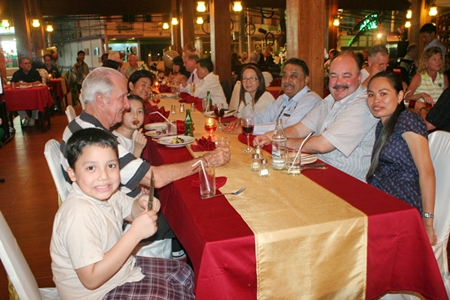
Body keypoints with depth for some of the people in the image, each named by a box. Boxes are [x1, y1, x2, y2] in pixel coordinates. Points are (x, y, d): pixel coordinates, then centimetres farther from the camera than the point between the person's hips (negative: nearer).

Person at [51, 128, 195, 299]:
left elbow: (130, 211, 13)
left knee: (183, 273, 14)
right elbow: (92, 279, -33)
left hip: (120, 267, 8)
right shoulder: (79, 216, -33)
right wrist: (136, 233, -36)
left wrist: (142, 205, -12)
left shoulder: (106, 192, -8)